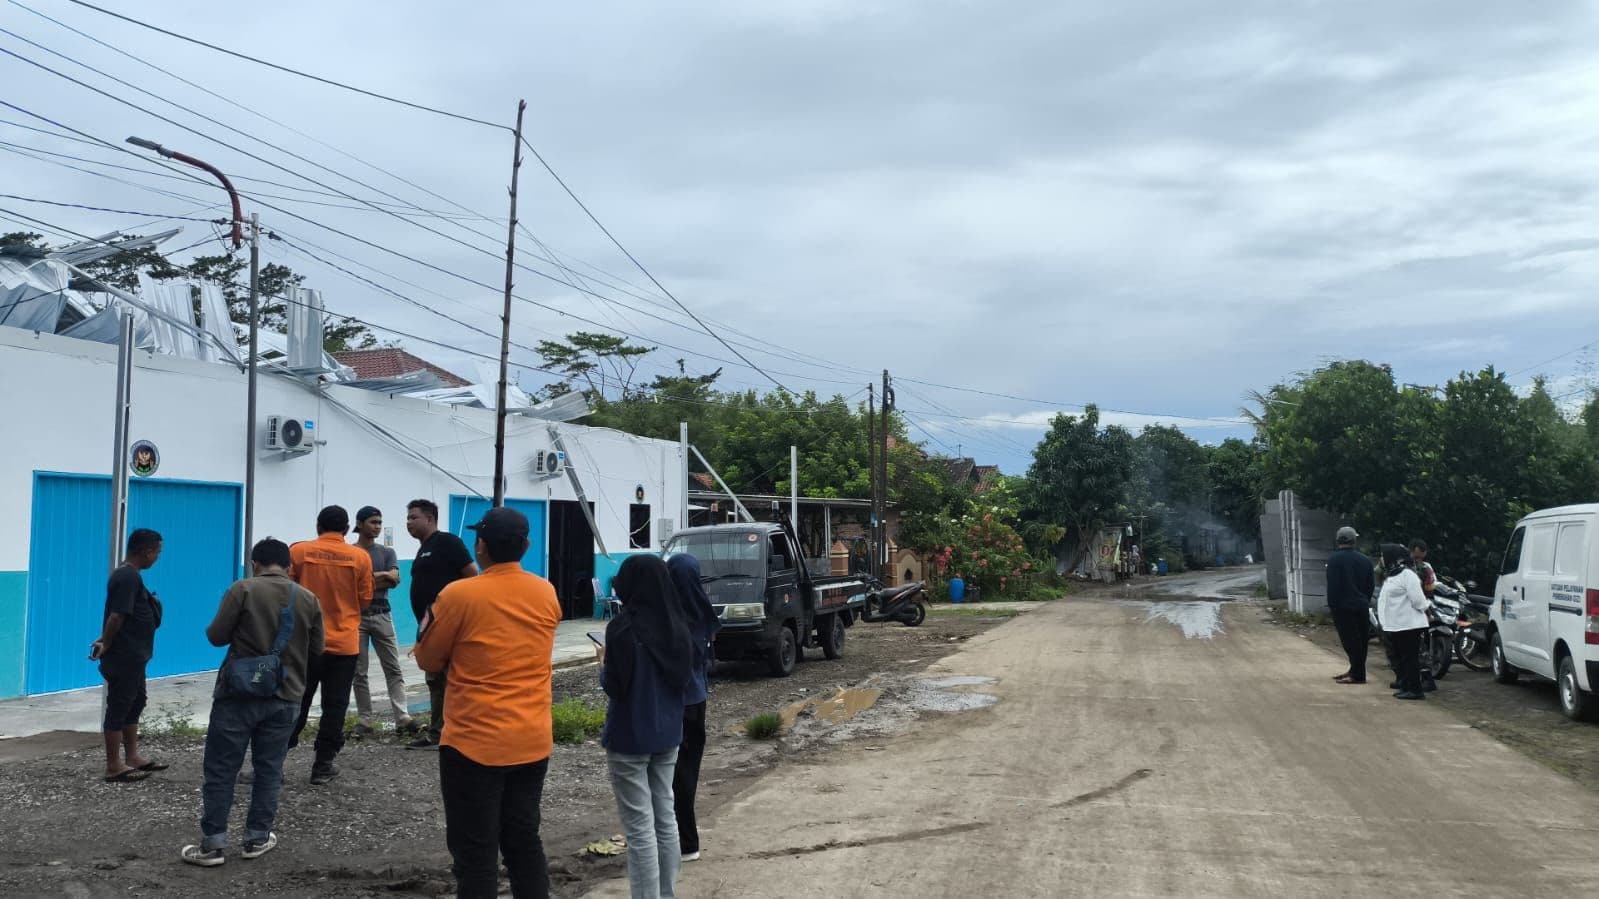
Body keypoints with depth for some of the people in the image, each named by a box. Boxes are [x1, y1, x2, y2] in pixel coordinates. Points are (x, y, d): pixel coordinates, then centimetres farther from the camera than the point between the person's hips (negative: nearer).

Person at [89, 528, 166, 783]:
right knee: (118, 709, -2)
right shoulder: (129, 577, -20)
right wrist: (106, 646, -13)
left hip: (132, 656, 11)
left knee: (135, 704, 19)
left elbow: (119, 616, 15)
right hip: (124, 657, -11)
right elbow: (116, 617, -24)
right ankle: (114, 767, 5)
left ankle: (132, 757, 28)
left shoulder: (126, 574, 12)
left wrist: (105, 643, 10)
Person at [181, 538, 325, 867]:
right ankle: (257, 839, 15)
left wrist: (243, 634, 13)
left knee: (221, 769, 4)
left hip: (238, 694, -3)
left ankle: (212, 844, 5)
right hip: (285, 698, 3)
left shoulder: (243, 589, -6)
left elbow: (216, 636, -8)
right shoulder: (309, 599, 4)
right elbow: (316, 651, 10)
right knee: (269, 770, 11)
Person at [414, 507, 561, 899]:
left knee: (476, 853, 2)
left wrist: (431, 625, 17)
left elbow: (428, 660, -1)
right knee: (524, 841, 16)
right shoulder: (547, 594, 1)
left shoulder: (459, 595, -14)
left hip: (475, 744, -5)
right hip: (534, 742, 5)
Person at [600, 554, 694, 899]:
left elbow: (614, 686, -17)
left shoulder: (623, 628, -18)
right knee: (665, 819, 15)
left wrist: (604, 660, 1)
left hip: (630, 738, -7)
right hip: (667, 733, 7)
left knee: (639, 828, -2)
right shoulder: (675, 626, 3)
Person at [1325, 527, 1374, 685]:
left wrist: (1332, 606, -7)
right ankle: (1355, 670, 21)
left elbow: (1332, 585, -13)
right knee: (1359, 641, 12)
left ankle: (1357, 675, -4)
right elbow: (1370, 585, 12)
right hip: (1362, 605, 6)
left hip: (1343, 607, -6)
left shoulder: (1334, 559, -10)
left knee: (1351, 641, -5)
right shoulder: (1365, 560, 8)